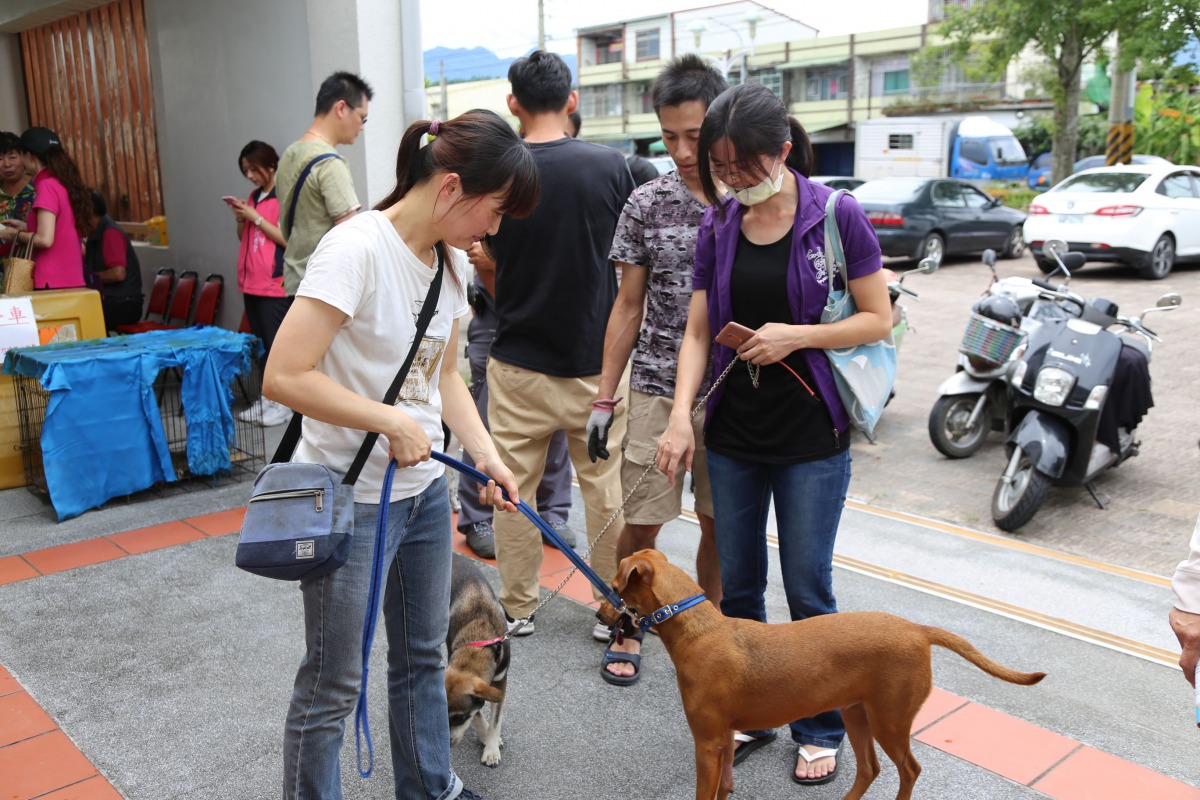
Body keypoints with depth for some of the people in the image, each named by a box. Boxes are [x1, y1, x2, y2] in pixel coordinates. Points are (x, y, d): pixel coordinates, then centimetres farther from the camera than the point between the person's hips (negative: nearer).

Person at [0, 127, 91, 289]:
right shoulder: (66, 184, 13)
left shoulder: (47, 186, -11)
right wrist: (26, 228, 16)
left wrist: (17, 235, -1)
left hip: (52, 284, -8)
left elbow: (45, 239, -18)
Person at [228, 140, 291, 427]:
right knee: (259, 342, 11)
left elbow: (287, 239, -16)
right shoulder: (253, 197, 15)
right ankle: (268, 397, 19)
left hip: (275, 284, -8)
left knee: (277, 342, -4)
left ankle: (286, 402, 3)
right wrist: (240, 218, 2)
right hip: (251, 282, 8)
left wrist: (255, 218, -15)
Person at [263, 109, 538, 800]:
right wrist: (392, 423, -21)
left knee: (423, 653, 23)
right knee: (334, 683, 7)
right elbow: (285, 375, -26)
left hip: (424, 489, 8)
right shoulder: (357, 250, -22)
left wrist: (489, 457, 2)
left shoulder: (451, 262, 3)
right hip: (350, 499, -8)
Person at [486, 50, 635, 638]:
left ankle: (517, 606, 24)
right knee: (606, 484, 11)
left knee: (513, 486, 12)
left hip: (519, 360, 0)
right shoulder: (609, 165, -7)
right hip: (596, 357, 1)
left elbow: (487, 264, 2)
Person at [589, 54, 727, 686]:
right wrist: (604, 399, 2)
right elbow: (629, 306, 4)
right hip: (658, 390, 0)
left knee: (719, 524, 10)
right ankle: (627, 629, 25)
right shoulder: (647, 204, 1)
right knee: (641, 522, 2)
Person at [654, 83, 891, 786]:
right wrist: (681, 414, -8)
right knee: (737, 588, 13)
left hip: (812, 438, -4)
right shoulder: (717, 227, 3)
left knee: (808, 593, 7)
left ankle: (821, 728, 27)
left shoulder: (836, 215, -8)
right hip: (732, 436, 4)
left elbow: (879, 319, -6)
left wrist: (799, 335, -19)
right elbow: (699, 332, 5)